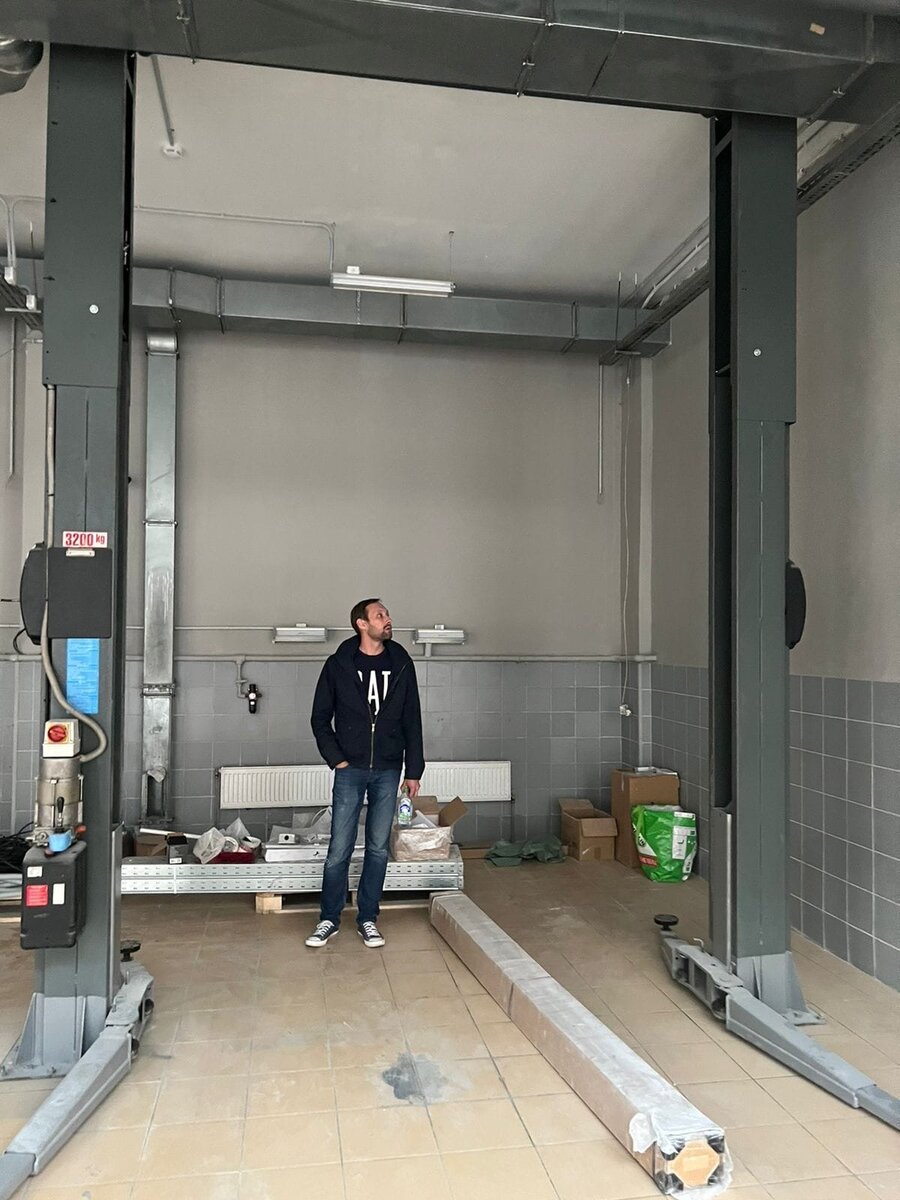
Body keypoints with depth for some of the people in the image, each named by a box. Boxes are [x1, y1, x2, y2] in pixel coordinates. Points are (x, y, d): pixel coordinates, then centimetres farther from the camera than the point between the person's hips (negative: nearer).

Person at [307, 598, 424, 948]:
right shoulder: (339, 664, -4)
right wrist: (336, 759, -5)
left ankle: (367, 919, 21)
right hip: (350, 770, -2)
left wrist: (414, 770, 4)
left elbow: (412, 720, 5)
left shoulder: (401, 663, 1)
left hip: (388, 771, 2)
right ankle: (329, 919, 18)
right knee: (339, 849, 2)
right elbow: (320, 718, 3)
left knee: (378, 848, 8)